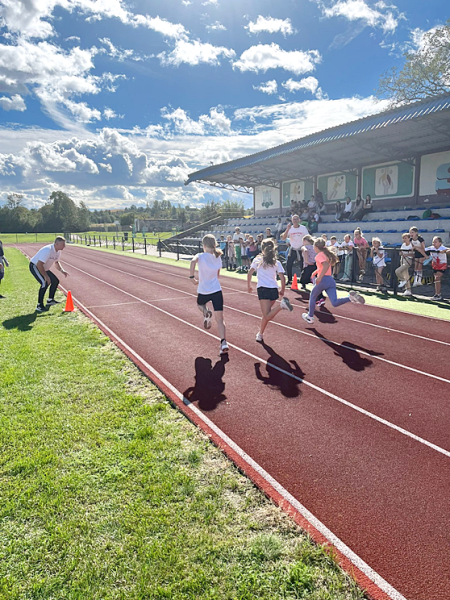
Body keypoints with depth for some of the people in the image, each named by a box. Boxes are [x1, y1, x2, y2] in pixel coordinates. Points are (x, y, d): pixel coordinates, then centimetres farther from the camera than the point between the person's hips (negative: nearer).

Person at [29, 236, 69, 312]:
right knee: (45, 283, -24)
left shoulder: (58, 251, -3)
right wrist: (46, 276, -34)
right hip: (35, 266, -9)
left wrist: (62, 270, 0)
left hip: (44, 268, 9)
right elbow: (39, 264, -37)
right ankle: (39, 306, -15)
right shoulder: (48, 250, -33)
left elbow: (56, 262, 16)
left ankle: (50, 300, 24)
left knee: (55, 281, 9)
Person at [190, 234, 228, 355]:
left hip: (203, 292, -2)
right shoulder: (218, 258, 6)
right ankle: (223, 342, -13)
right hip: (217, 291, 2)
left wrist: (192, 277, -20)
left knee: (200, 304, 35)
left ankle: (206, 312, 4)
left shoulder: (201, 256, -7)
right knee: (219, 319, 2)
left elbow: (193, 262, -30)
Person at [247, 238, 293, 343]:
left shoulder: (257, 260, 8)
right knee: (266, 314, 18)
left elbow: (249, 273, 1)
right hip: (274, 290, 4)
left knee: (267, 316, -12)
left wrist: (249, 286, 14)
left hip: (262, 289, -4)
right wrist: (282, 291, 17)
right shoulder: (277, 263, 11)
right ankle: (260, 334, 20)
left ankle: (281, 305, -35)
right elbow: (282, 278, 5)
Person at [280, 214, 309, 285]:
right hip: (293, 249, 2)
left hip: (301, 249, -2)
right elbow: (283, 238, -12)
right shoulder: (290, 228, -2)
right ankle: (289, 280, 15)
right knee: (288, 265, -2)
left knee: (303, 266, -3)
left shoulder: (303, 228, -4)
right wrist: (287, 229, -22)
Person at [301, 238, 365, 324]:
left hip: (323, 280, -7)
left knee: (312, 297, 17)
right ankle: (350, 297, -26)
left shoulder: (319, 255, -6)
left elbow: (326, 265, -23)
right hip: (331, 281, 7)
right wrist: (316, 272, 39)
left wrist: (319, 278, -26)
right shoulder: (326, 254, 19)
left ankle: (310, 317, 27)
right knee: (335, 303, -4)